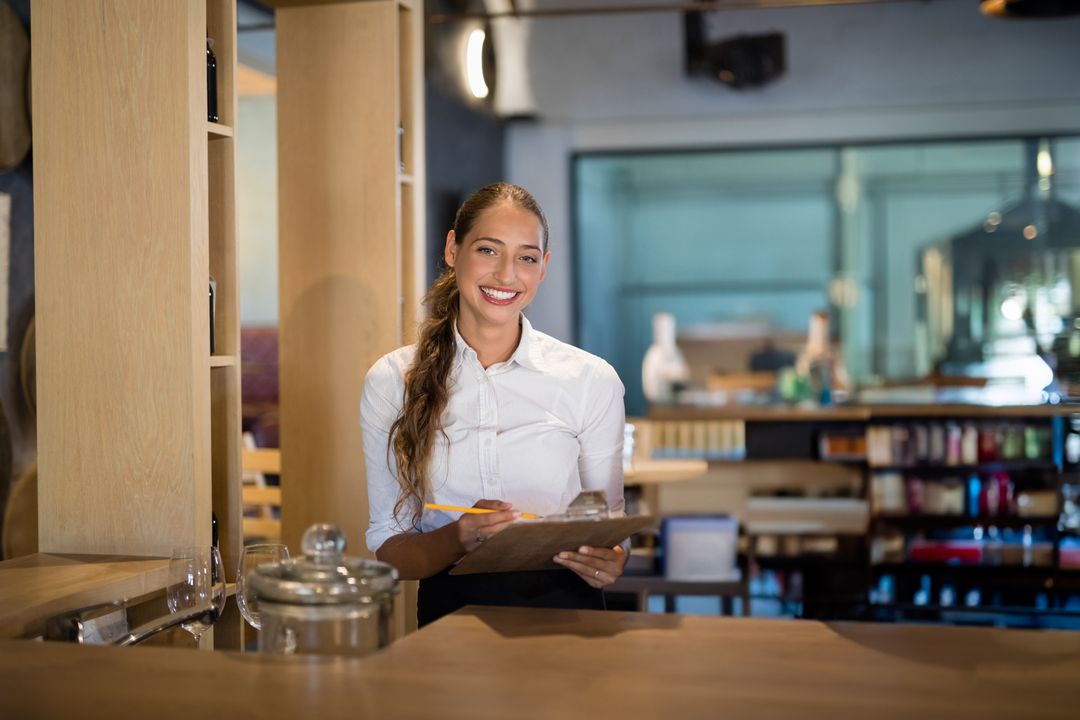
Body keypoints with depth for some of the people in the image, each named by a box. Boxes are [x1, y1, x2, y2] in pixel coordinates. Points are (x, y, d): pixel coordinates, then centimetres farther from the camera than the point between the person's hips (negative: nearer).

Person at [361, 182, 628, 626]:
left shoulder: (592, 381, 2)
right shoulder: (391, 382, 2)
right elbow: (388, 549, 4)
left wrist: (610, 562, -12)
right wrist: (460, 539, -17)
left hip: (563, 608, 2)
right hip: (450, 611, -1)